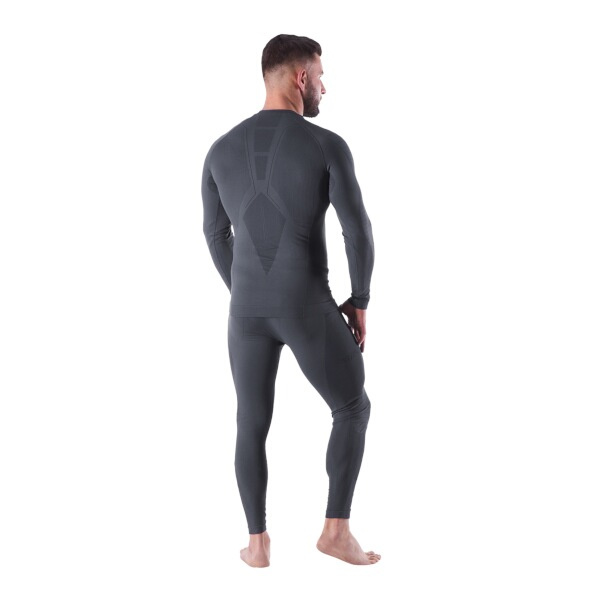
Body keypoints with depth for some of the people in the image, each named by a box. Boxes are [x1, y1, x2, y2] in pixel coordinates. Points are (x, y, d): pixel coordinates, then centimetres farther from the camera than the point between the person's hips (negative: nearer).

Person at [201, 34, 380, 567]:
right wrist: (360, 301, 4)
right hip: (308, 309, -4)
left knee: (252, 426, 18)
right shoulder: (328, 146, -10)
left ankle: (258, 544, 21)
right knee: (353, 409, 16)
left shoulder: (222, 149, 5)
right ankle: (337, 531, 13)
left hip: (248, 310, 4)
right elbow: (358, 232, -12)